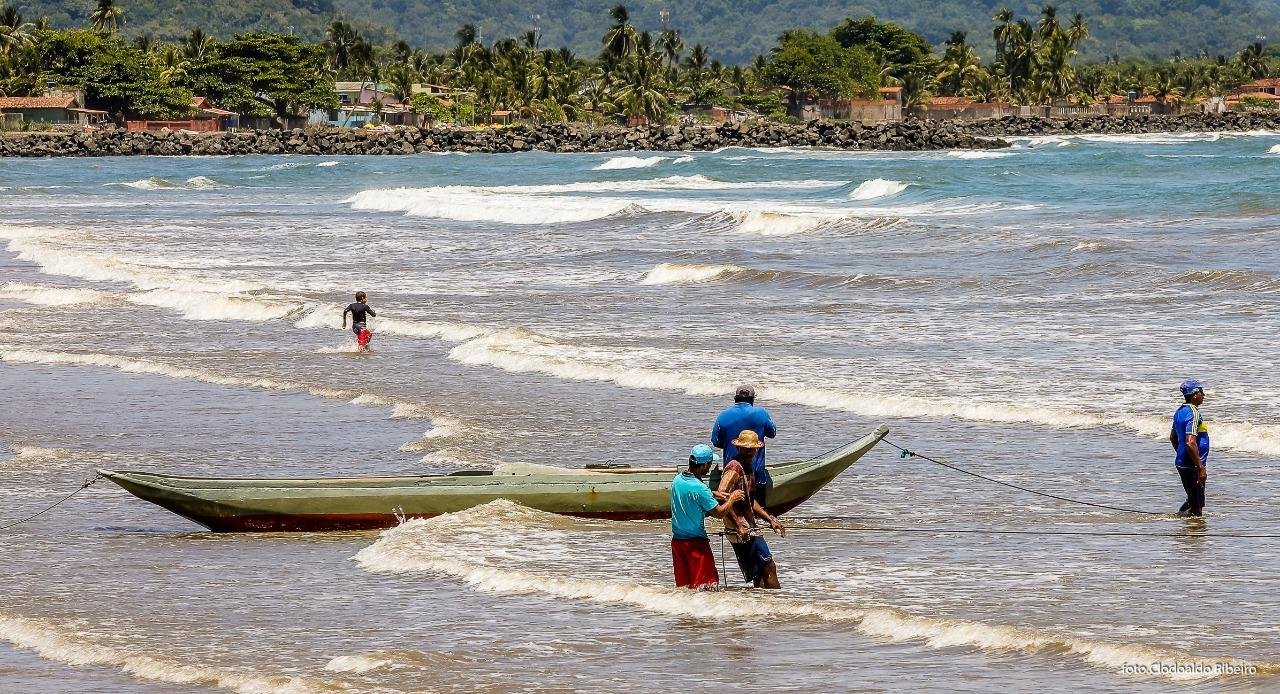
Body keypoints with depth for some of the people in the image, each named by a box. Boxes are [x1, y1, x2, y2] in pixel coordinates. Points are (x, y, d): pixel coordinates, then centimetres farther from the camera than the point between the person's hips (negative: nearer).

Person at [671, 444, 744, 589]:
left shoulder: (677, 480, 2)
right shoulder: (699, 488, -21)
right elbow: (719, 513, -14)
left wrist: (715, 497, 15)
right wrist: (732, 499, 4)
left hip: (677, 539, 7)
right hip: (696, 541, -7)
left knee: (683, 584, 11)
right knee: (706, 583, 0)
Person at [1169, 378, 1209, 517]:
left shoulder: (1180, 411, 10)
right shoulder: (1193, 413, -20)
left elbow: (1173, 437, 23)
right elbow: (1190, 443, -28)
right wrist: (1201, 468, -25)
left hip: (1182, 463, 10)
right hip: (1191, 467, -10)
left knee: (1193, 499, 20)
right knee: (1196, 504, -4)